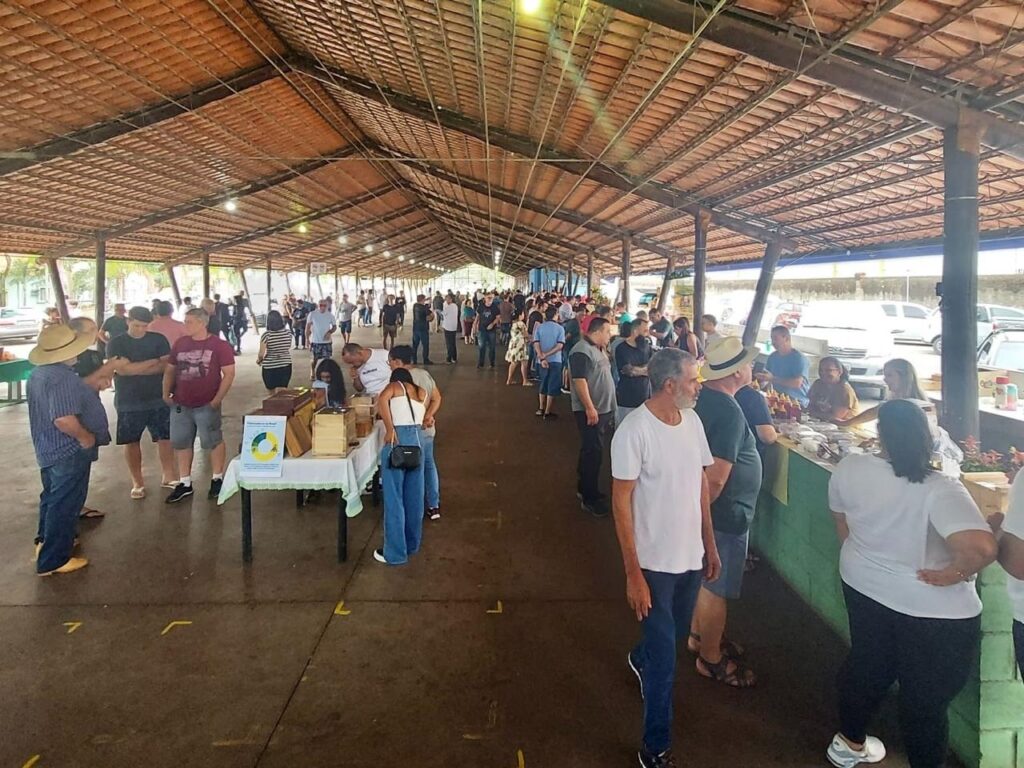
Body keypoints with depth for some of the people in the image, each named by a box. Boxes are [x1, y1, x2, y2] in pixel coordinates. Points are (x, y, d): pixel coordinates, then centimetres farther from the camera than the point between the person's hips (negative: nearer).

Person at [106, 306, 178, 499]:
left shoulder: (158, 339, 1)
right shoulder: (116, 343, -4)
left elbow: (166, 366, -8)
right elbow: (122, 369, -17)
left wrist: (136, 369, -15)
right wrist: (153, 362, -12)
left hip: (158, 400, 1)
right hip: (128, 402, -1)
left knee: (165, 438, 5)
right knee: (131, 442, 8)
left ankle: (168, 476, 21)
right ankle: (137, 482, 20)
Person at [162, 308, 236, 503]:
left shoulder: (219, 346, -7)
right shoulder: (180, 344, 7)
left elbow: (229, 374, -9)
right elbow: (170, 370, 16)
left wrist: (217, 399, -13)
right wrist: (166, 394, 7)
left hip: (206, 405, -5)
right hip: (180, 404, 5)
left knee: (213, 442, 5)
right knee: (181, 443, 11)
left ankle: (217, 479, 21)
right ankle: (184, 484, 22)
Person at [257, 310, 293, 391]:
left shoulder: (266, 335, -15)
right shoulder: (288, 333, -3)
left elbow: (261, 354, -13)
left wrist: (258, 360, 7)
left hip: (270, 367, -2)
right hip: (286, 366, 3)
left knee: (274, 394, 15)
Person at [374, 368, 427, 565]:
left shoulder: (394, 385, 10)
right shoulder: (422, 393, 25)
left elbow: (382, 399, -11)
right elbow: (423, 419, 19)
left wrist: (389, 429, -15)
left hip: (398, 438, -5)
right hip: (418, 439, 5)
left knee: (394, 497, 1)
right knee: (414, 495, 16)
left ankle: (395, 552, 6)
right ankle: (412, 543, 29)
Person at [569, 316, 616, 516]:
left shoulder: (599, 349, 14)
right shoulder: (582, 350, -16)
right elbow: (579, 380, -23)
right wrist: (590, 408, -26)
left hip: (605, 409, 10)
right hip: (591, 411, -10)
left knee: (592, 451, 16)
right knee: (593, 452, -7)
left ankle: (585, 488, 28)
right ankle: (589, 498, 1)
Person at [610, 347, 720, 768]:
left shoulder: (692, 421, -1)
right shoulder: (634, 430, -22)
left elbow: (701, 484, 9)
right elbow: (621, 503, -18)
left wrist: (710, 545, 12)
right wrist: (633, 574, -18)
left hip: (691, 556, 7)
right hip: (655, 562, -7)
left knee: (677, 630, 27)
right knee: (665, 660, 3)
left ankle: (640, 658, 59)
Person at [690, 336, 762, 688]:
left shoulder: (701, 396, -1)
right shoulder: (729, 411, -28)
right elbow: (716, 477, -31)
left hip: (707, 505, 9)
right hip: (724, 512, -9)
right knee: (716, 587, 7)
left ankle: (700, 635, 42)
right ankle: (711, 658, 24)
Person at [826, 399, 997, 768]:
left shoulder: (850, 468, -12)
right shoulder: (939, 489, -28)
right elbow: (982, 546, -42)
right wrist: (955, 572, -22)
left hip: (864, 586, 6)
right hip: (933, 609, -5)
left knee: (866, 664, 27)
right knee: (926, 699, 15)